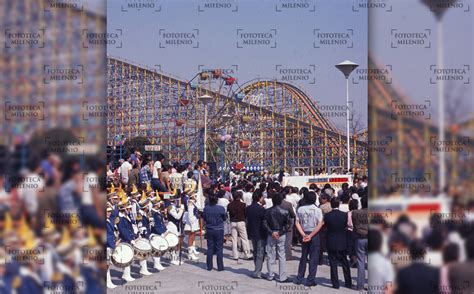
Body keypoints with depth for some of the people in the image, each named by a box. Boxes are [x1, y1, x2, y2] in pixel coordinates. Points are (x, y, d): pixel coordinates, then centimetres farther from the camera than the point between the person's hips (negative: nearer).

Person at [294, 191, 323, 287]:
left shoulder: (300, 209, 1)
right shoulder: (318, 210, -8)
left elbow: (297, 223, -3)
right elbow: (319, 225, -14)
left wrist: (303, 235, -8)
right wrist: (311, 235, -14)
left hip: (304, 235, 3)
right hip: (315, 235, -3)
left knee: (303, 257, 16)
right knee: (313, 258, 3)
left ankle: (299, 279, 17)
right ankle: (310, 280, 2)